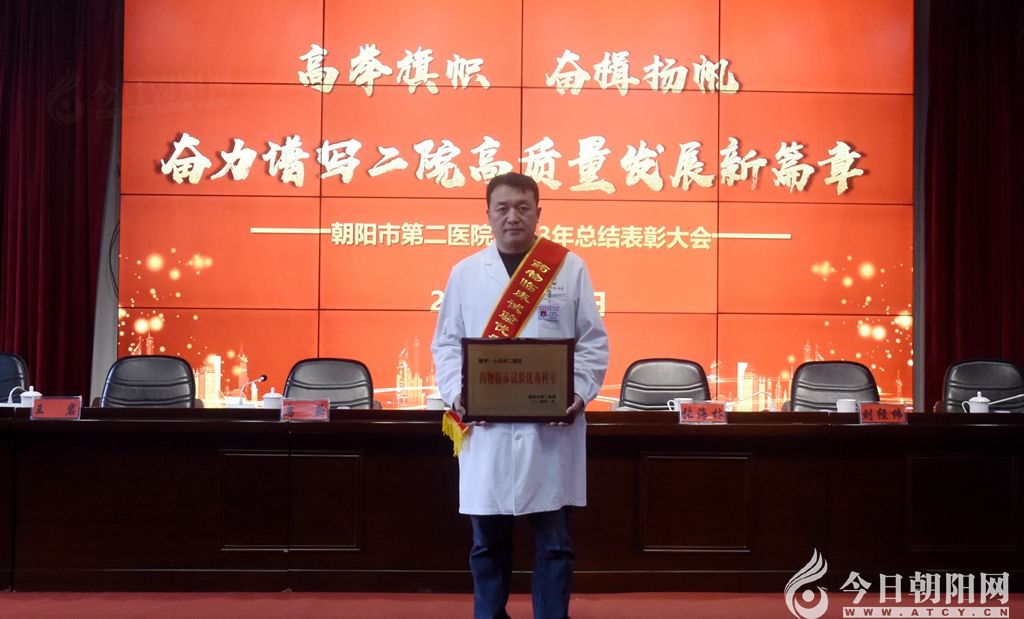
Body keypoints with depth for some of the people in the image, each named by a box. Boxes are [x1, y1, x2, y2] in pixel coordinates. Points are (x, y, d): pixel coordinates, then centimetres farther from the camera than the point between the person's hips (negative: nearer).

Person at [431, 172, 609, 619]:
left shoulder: (570, 268, 5)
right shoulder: (465, 272, 8)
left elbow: (593, 340, 5)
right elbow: (446, 343, 9)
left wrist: (580, 392, -11)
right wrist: (456, 393, -8)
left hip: (552, 428, -1)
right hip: (487, 427, 1)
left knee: (554, 543, 5)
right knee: (488, 543, 9)